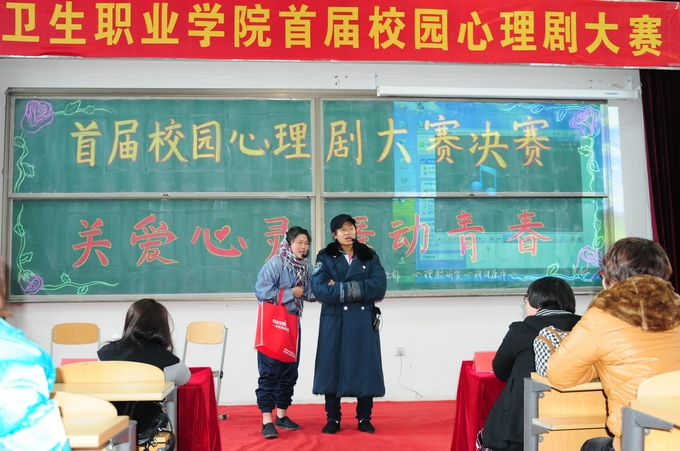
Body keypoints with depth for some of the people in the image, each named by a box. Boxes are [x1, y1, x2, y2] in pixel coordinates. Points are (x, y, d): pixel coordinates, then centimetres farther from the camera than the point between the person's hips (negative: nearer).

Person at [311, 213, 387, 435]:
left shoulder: (370, 256, 8)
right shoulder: (325, 257, 3)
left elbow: (380, 286, -8)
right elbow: (320, 290, -13)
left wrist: (342, 288, -13)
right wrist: (360, 291, -14)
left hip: (364, 321, 1)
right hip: (334, 322, -1)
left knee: (365, 368, 2)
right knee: (333, 367, 1)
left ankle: (364, 418, 15)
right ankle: (333, 419, 13)